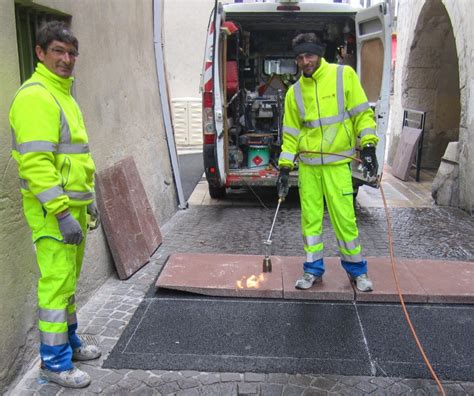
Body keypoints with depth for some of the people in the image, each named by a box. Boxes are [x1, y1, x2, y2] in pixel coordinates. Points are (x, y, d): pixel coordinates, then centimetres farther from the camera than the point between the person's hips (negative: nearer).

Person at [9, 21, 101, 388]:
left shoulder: (63, 94, 16)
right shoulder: (34, 96, -14)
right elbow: (35, 162, -23)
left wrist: (88, 199, 21)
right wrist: (62, 213, -25)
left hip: (73, 205, 10)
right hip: (52, 211, -10)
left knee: (69, 278, 19)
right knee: (57, 281, -2)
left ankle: (69, 340, 34)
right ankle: (54, 361, 12)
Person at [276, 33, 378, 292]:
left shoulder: (344, 75, 1)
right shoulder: (295, 92, 9)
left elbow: (362, 113, 1)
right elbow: (291, 133, 11)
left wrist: (368, 146, -7)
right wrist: (285, 168, 7)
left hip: (337, 163, -3)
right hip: (307, 165, 3)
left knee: (344, 218, -2)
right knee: (310, 218, 6)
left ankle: (356, 269, 17)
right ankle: (313, 269, 21)